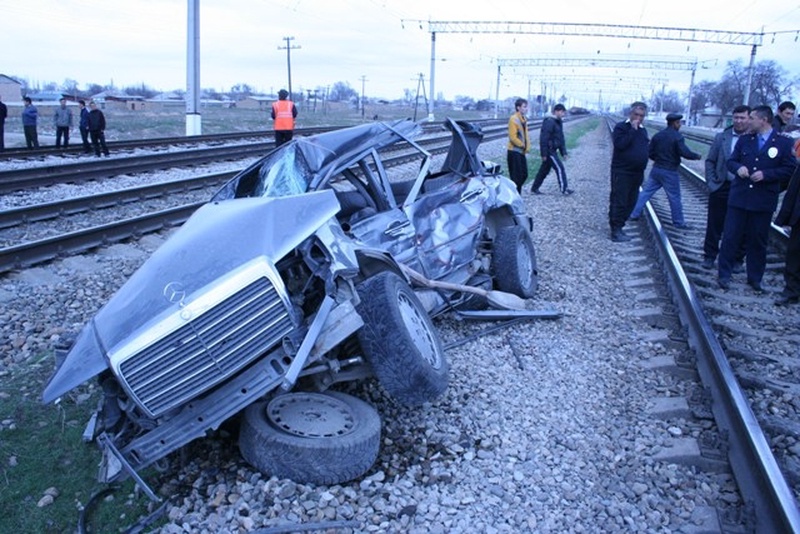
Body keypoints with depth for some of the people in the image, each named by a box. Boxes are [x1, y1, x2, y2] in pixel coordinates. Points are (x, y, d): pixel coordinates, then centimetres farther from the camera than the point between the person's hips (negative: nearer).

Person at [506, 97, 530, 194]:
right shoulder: (513, 119, -15)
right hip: (514, 152, -9)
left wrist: (527, 146, 4)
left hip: (521, 152, 9)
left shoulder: (524, 119, 13)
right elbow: (512, 137, -20)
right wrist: (522, 145, -10)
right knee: (516, 177, -6)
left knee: (524, 175, 11)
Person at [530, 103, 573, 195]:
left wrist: (563, 152, 15)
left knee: (544, 170, 13)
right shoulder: (549, 122, -17)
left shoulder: (558, 122, 15)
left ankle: (534, 188, 20)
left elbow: (561, 138, 20)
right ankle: (564, 189, -4)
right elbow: (544, 138, -20)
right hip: (549, 151, -10)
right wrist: (544, 154, -22)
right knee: (560, 168, -8)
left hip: (553, 151, 10)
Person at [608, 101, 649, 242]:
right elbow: (619, 144, -24)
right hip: (622, 172, -8)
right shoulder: (620, 127, -7)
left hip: (637, 173, 8)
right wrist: (633, 130, -21)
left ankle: (618, 226, 22)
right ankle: (616, 231, -2)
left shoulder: (643, 130, 15)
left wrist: (649, 144, 4)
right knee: (619, 202, -6)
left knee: (630, 203, 11)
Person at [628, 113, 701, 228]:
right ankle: (679, 222, 14)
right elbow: (685, 153, -20)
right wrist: (697, 156, -2)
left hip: (656, 169, 6)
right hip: (669, 172, -6)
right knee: (674, 198, 5)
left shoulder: (658, 135, 4)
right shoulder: (677, 136, -14)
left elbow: (649, 152, 5)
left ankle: (634, 213, 11)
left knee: (646, 192, 11)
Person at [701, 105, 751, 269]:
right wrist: (711, 183, -1)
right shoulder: (721, 137, 4)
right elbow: (710, 161, 7)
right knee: (714, 225, 8)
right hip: (721, 188, 2)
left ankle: (737, 259, 21)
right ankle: (710, 256, 20)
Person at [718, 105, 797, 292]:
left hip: (763, 201, -2)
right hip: (739, 197, 2)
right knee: (730, 237, 1)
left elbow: (790, 169, -4)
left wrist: (766, 174, -16)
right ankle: (723, 274, 12)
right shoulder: (744, 140, 8)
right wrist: (738, 168, -10)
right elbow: (731, 161, 12)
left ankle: (755, 279, 21)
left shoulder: (783, 143, -2)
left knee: (758, 241, 8)